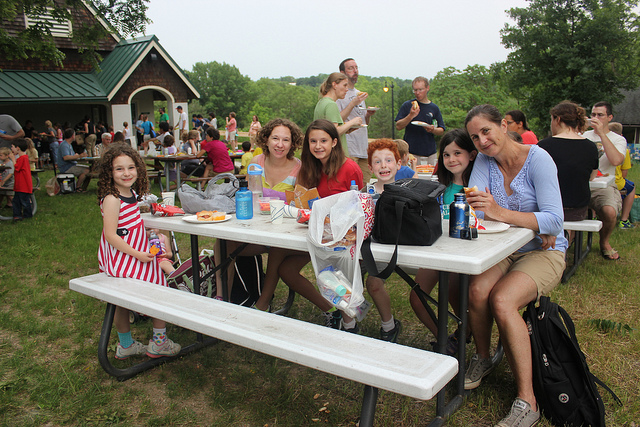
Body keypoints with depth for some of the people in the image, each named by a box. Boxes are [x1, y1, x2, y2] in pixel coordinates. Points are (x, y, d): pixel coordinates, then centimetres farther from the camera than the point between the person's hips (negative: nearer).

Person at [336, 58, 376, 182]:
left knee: (365, 185, 7)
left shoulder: (359, 93, 21)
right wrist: (353, 103, -18)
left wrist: (368, 115, 3)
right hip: (348, 150, -8)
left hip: (363, 149, 8)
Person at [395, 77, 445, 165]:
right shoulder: (407, 105, 4)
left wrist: (433, 130, -11)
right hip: (411, 153, -2)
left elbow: (441, 131, 10)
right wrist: (411, 116, -16)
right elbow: (398, 126, -2)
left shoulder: (434, 108, 10)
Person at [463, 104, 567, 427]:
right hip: (502, 249, 4)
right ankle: (482, 358, 3)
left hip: (543, 252, -4)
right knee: (477, 290, -27)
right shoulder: (485, 160, 0)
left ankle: (527, 401, -17)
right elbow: (473, 206, -13)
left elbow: (554, 220, -21)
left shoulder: (538, 159, -13)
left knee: (501, 300, -29)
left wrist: (502, 213, -36)